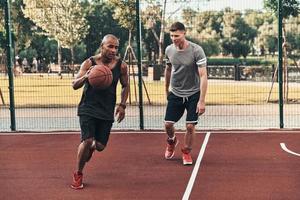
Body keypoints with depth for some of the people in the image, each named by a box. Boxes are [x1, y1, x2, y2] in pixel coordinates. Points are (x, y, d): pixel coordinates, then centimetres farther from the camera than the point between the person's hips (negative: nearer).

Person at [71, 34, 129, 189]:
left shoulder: (121, 65, -5)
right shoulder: (89, 63, -11)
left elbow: (125, 86, 11)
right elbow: (74, 85, -13)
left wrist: (122, 105, 1)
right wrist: (85, 77, -33)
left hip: (107, 111, 3)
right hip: (88, 108, -3)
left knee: (100, 146, 5)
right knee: (87, 140, -15)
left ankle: (89, 149, 44)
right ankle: (78, 174, 8)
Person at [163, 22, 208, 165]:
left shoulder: (196, 51, -20)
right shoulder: (169, 50, -6)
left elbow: (203, 76, -21)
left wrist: (201, 101, -24)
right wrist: (166, 89, 20)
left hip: (193, 94, -3)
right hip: (175, 93, 4)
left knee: (190, 126, -7)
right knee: (168, 124, 1)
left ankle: (186, 152, 21)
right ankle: (171, 141, 37)